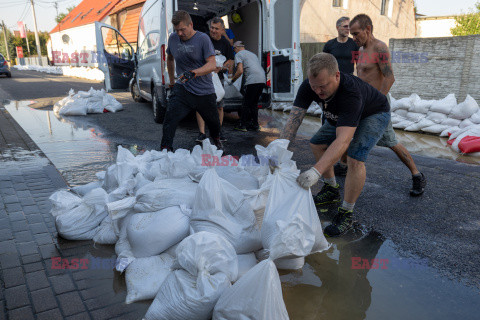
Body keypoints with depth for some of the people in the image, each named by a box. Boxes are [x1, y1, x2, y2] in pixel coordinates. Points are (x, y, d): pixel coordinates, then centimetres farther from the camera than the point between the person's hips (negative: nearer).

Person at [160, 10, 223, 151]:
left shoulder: (203, 38, -9)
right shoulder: (173, 38, 5)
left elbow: (212, 65, -18)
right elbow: (170, 59, 24)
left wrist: (193, 73, -33)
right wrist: (172, 82, 22)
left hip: (205, 92, -2)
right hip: (182, 89, 2)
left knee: (213, 121, 15)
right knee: (170, 118, -16)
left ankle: (216, 139, 47)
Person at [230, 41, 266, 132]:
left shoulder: (238, 54, 6)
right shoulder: (252, 54, 31)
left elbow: (240, 71, -6)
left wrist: (232, 80, 7)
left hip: (253, 80, -8)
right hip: (262, 80, 8)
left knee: (246, 103, 1)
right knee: (254, 103, 15)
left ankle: (242, 125, 5)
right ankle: (255, 125, 16)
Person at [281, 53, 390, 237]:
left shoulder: (351, 93, -45)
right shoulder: (309, 86, -26)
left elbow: (343, 140, -53)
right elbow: (294, 118, -31)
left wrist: (316, 172, -64)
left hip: (375, 115, -7)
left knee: (355, 159, -27)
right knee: (317, 144, 4)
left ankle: (347, 213, -10)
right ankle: (332, 190, 23)